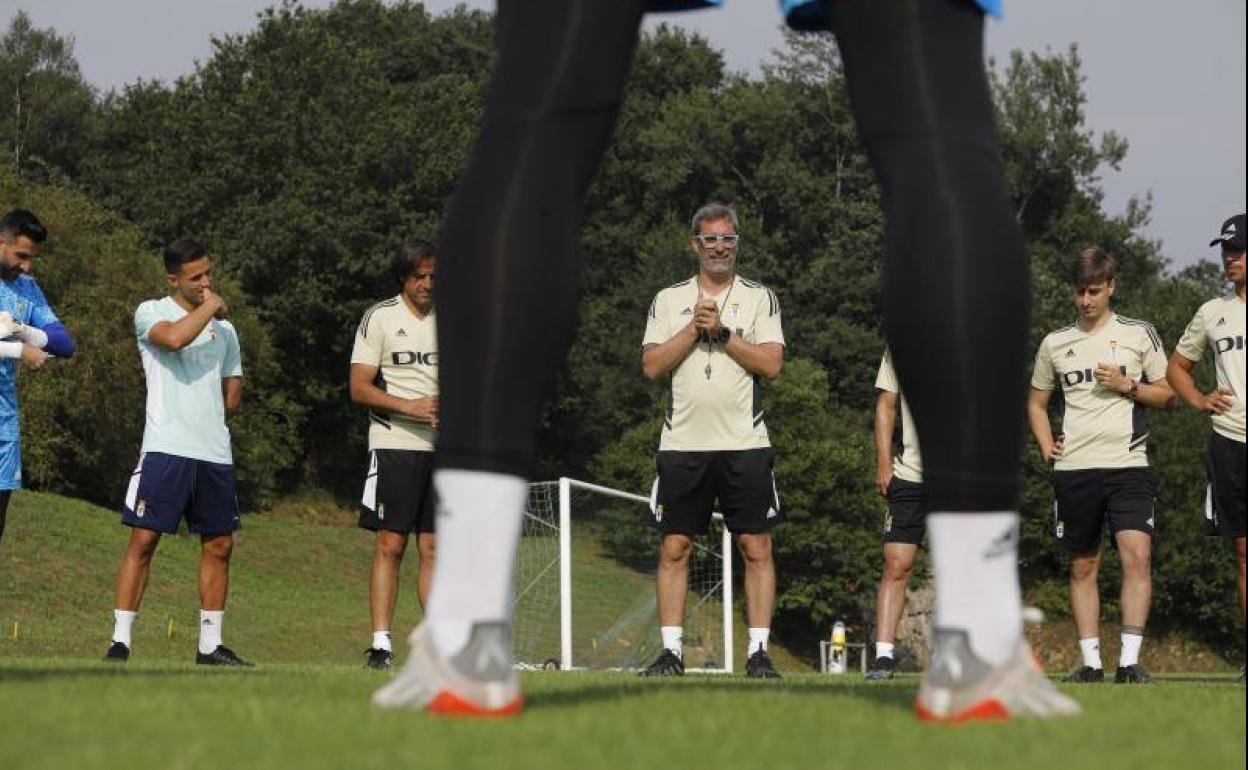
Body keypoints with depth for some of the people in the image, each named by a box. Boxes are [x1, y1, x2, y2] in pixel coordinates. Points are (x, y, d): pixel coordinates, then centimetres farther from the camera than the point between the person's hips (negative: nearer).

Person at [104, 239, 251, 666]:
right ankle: (120, 643, -7)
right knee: (144, 539, -9)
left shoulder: (225, 329, 18)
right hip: (165, 449, -6)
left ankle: (210, 646, 15)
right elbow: (173, 338, -22)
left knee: (219, 545, 7)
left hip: (215, 452, 6)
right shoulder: (151, 312, 2)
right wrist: (209, 307, -8)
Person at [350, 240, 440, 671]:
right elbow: (359, 388, -5)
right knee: (391, 544, -7)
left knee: (433, 547, 4)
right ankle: (381, 643, -7)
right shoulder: (381, 319, 0)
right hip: (394, 445, -4)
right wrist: (410, 407, -17)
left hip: (442, 449, 4)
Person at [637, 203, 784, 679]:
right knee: (674, 547, 0)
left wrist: (722, 332, -10)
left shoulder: (760, 298, 7)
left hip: (745, 443, -1)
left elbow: (771, 363, -4)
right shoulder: (668, 300, 11)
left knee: (756, 547, -3)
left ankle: (758, 652, 0)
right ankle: (671, 650, 4)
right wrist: (694, 328, -9)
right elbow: (651, 366, 1)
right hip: (682, 443, 1)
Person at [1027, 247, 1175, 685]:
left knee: (1137, 555, -16)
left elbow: (1168, 395, 10)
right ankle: (1090, 661, 11)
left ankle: (1130, 661, -16)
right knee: (1083, 566, 6)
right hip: (1074, 468, 3)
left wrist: (1127, 385, -7)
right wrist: (1046, 445, 7)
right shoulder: (1055, 344, 12)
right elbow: (1036, 402, 24)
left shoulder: (1139, 334, 6)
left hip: (1128, 464, -3)